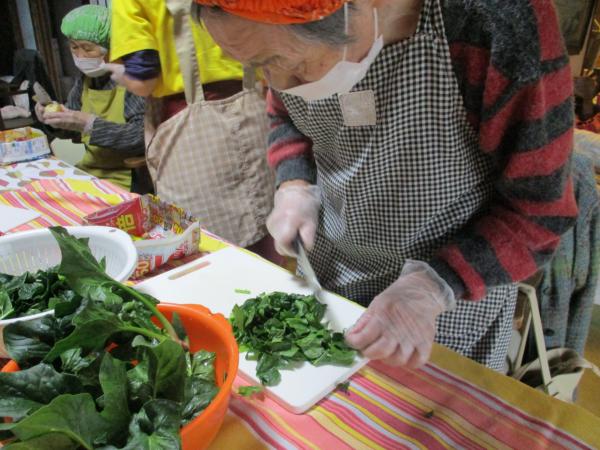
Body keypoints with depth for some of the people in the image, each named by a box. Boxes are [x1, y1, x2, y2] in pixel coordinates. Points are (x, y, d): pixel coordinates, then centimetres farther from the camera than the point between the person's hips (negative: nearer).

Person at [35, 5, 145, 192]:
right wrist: (54, 117, -4)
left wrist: (89, 124, -28)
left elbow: (145, 135, -26)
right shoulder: (86, 77, 7)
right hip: (90, 171, 7)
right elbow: (74, 128, 17)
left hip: (127, 180, -7)